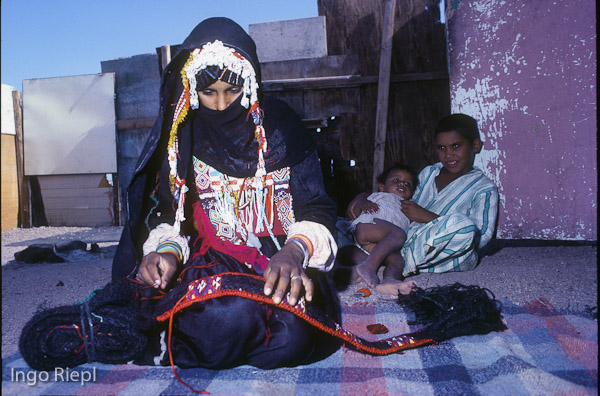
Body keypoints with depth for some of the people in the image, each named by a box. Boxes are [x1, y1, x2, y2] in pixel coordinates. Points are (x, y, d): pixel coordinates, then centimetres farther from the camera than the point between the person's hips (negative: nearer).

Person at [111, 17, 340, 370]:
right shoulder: (182, 135, 5)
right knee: (231, 317, -36)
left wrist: (295, 252, -24)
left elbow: (317, 209, -2)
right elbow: (168, 213, 8)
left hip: (280, 258, 1)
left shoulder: (280, 125, 0)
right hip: (212, 259, 0)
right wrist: (167, 251, -16)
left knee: (294, 333, -31)